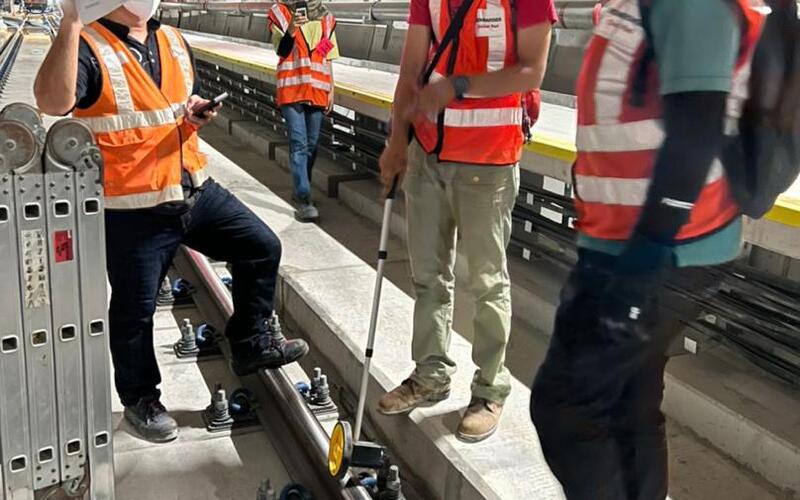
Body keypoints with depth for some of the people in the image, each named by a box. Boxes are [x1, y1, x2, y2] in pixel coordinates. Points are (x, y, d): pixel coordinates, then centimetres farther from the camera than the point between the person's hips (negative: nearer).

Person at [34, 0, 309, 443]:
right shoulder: (87, 47, -13)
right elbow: (53, 102, -32)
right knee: (135, 309, 6)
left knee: (262, 246, 8)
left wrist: (196, 113, -1)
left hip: (197, 191, 7)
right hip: (132, 212, -6)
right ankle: (140, 399, 28)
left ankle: (253, 341, 24)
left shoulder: (173, 42, 10)